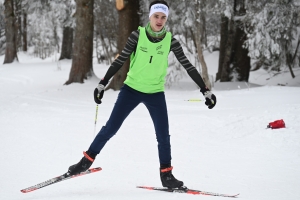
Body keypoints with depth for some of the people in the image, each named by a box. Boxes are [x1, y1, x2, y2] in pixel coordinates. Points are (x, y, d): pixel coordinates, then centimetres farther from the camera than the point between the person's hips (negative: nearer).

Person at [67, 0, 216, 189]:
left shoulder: (170, 40, -8)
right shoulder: (138, 35, -12)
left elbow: (188, 66, -3)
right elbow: (120, 60, -6)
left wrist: (206, 91, -3)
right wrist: (102, 84, -7)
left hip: (155, 93, 1)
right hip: (131, 89, -1)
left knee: (163, 135, -2)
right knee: (111, 128, -1)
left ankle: (166, 174, 11)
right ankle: (87, 160, 13)